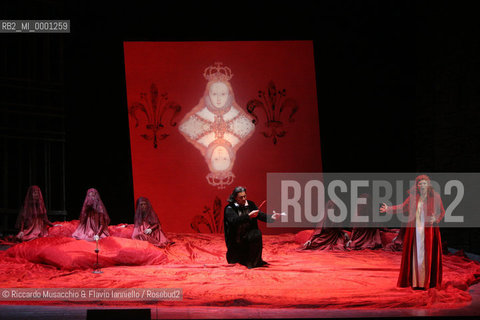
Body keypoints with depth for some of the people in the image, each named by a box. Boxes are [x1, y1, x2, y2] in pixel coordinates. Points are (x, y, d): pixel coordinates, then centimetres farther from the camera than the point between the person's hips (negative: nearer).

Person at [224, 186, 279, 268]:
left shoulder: (250, 204, 1)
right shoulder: (229, 208, -11)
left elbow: (261, 215, -8)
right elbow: (234, 220, -28)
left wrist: (271, 218, -28)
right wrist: (249, 216, -41)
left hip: (248, 236, 2)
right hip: (236, 239, -2)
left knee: (257, 234, -31)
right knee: (233, 261, 0)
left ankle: (253, 262, -19)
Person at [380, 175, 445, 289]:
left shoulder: (435, 197, -1)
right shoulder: (413, 196, 7)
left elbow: (441, 212, 5)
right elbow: (403, 207, 14)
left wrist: (435, 219, -14)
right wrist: (389, 209, 4)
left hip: (428, 230, -3)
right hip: (414, 230, 3)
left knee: (427, 255, -3)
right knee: (415, 254, 2)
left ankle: (427, 282, 4)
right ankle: (416, 281, 7)